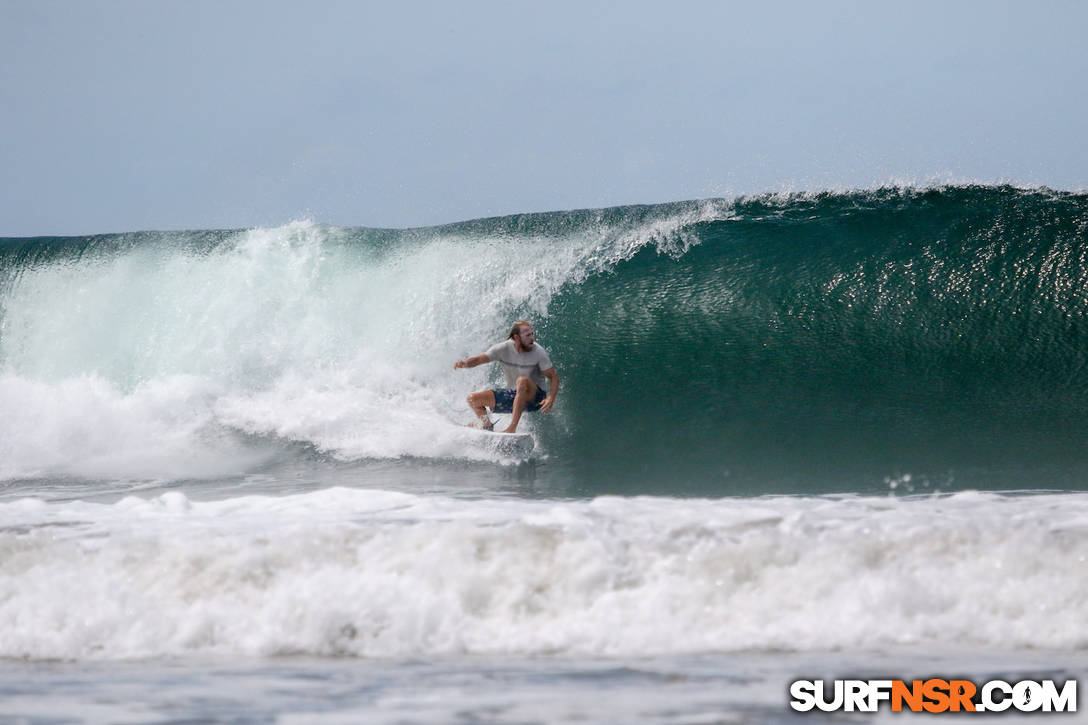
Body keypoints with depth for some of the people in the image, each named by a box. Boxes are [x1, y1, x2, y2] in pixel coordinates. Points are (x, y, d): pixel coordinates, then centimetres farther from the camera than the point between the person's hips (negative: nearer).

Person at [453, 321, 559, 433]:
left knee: (522, 380, -40)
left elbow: (553, 377, -12)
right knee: (473, 399, -2)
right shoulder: (504, 349, -9)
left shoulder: (538, 352, -17)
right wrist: (464, 363, -30)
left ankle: (512, 428, -37)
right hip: (513, 394, 5)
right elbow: (479, 359, -7)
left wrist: (551, 399, -30)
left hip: (535, 396, -5)